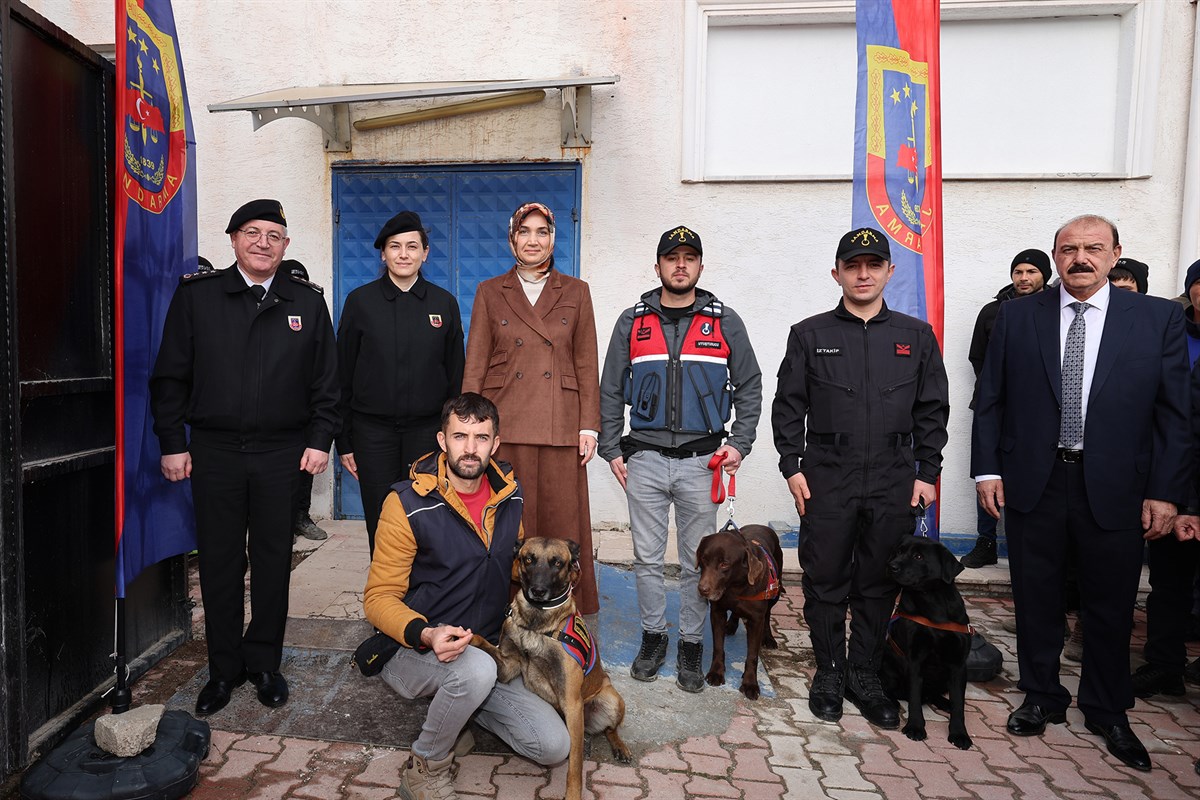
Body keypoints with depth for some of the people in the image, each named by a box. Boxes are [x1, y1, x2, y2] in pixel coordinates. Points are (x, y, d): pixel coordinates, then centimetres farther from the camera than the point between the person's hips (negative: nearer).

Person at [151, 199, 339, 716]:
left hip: (282, 453, 0)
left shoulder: (307, 302, 6)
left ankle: (264, 663, 24)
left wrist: (319, 440, -1)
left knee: (274, 562, 8)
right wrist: (172, 443, -1)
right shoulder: (196, 296, 4)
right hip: (214, 451, 0)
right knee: (219, 563, 7)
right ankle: (223, 669, 23)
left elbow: (326, 380, 7)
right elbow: (170, 376, 4)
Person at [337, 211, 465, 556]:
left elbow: (455, 374, 8)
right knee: (380, 524, 4)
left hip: (427, 429, 1)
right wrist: (344, 441, 2)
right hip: (373, 430, 0)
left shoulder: (444, 303, 5)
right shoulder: (360, 301, 3)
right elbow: (343, 376, 4)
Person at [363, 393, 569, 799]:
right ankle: (425, 766, -7)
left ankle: (454, 706, 16)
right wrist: (425, 634, -32)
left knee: (554, 746, -8)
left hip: (487, 651, 5)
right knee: (478, 670, -38)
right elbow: (379, 597, -14)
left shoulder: (509, 494, 0)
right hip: (412, 651, -5)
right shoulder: (408, 503, -16)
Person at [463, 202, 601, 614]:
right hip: (505, 425, 0)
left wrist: (589, 426, 0)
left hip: (561, 427, 0)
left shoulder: (575, 292, 9)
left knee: (562, 524, 3)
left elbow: (587, 365, 7)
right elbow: (475, 365, 6)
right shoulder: (489, 292, 9)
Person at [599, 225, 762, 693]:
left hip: (702, 460, -1)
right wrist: (612, 450, 3)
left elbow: (749, 387, 8)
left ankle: (691, 645, 22)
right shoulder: (632, 321, 6)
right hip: (645, 459, 1)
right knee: (647, 557, 9)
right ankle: (653, 637, 26)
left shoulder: (725, 322, 4)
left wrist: (739, 444, -3)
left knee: (697, 560, 7)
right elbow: (610, 391, 8)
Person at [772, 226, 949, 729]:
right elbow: (788, 406, 3)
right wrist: (792, 466, -4)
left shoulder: (916, 336, 8)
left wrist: (927, 474, 3)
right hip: (826, 480, -1)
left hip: (895, 483, 2)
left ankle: (865, 677, 26)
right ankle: (829, 672, 23)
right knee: (825, 582, 6)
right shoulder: (809, 335, 4)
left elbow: (932, 411, 9)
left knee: (879, 586, 10)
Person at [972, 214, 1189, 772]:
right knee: (1036, 600, 12)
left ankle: (1107, 711, 33)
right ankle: (1042, 697, 31)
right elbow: (989, 400, 3)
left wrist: (1165, 492, -4)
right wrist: (987, 470, -3)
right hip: (1032, 482, 0)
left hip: (1115, 489, 0)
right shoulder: (1016, 316, 2)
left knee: (1111, 607, 12)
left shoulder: (1158, 318, 1)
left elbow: (1173, 411, 0)